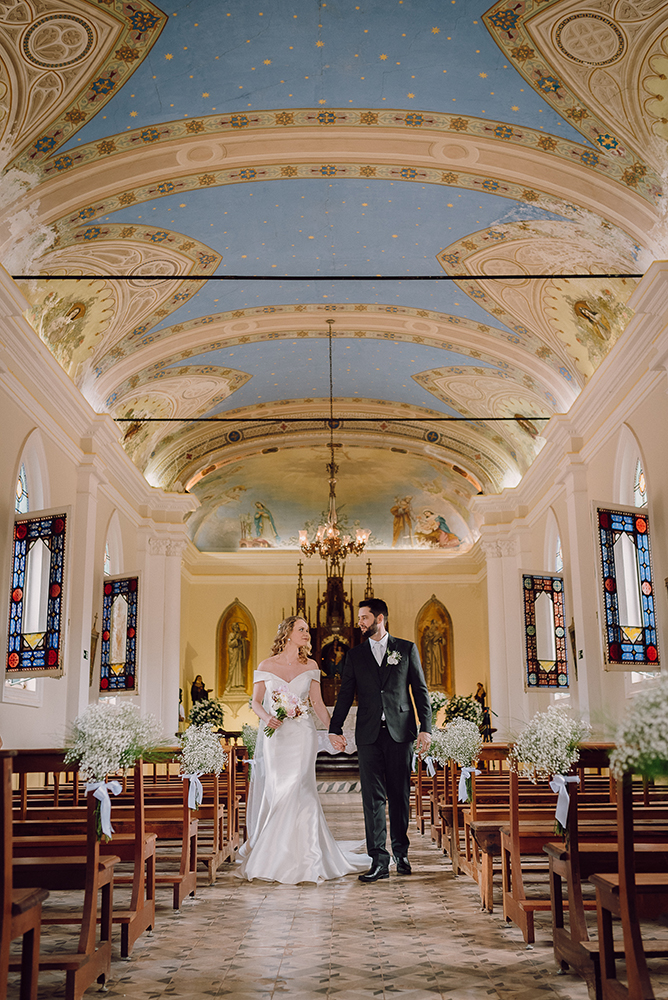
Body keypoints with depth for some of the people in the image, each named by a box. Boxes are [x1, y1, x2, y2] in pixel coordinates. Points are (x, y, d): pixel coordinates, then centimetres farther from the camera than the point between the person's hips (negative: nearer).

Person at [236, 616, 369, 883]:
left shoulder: (310, 666, 7)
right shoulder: (266, 665, 3)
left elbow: (317, 702, 8)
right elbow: (256, 701, 2)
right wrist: (266, 717, -18)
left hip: (301, 735, 0)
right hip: (273, 735, 0)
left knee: (296, 790, -8)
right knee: (272, 793, 0)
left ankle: (300, 858, 3)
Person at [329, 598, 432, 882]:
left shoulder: (407, 649, 6)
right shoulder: (355, 655, 11)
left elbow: (420, 690, 5)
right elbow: (345, 695, 10)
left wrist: (426, 728, -3)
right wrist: (335, 729, 0)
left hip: (400, 731, -1)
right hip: (369, 734, 1)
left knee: (400, 795, 6)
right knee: (373, 797, -2)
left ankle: (401, 853, 22)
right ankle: (379, 860, 0)